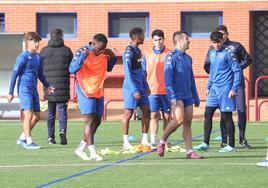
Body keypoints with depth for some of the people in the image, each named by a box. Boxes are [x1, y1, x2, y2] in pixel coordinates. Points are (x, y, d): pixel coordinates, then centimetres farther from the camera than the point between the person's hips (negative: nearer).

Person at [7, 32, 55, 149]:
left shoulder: (38, 57, 11)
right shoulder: (23, 57, -9)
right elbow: (15, 74, -8)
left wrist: (47, 86, 9)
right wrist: (11, 92, -9)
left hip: (34, 90, 8)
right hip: (24, 90, -8)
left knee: (36, 116, 8)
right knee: (29, 114, -13)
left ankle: (22, 138, 20)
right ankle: (29, 142, -10)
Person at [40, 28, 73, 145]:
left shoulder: (44, 51, 0)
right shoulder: (66, 50, -2)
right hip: (63, 87, -1)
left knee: (51, 112, 10)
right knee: (62, 110, 5)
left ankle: (51, 136, 10)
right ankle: (62, 130, -16)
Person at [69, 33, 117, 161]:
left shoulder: (103, 54, 6)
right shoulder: (82, 52, -13)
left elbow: (108, 68, 21)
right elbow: (72, 69, -22)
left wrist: (113, 57, 4)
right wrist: (83, 56, -30)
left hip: (98, 92, 7)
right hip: (85, 92, -7)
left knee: (97, 121, 9)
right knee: (90, 120, -14)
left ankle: (81, 148, 21)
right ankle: (93, 153, -14)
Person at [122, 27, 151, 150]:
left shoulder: (138, 51, 14)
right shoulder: (128, 52, -14)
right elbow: (128, 73, -18)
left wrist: (145, 85, 19)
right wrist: (134, 90, -21)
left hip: (140, 87, 9)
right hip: (131, 87, -9)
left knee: (146, 111, 6)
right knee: (128, 113, -4)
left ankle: (144, 140, 13)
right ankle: (126, 143, 0)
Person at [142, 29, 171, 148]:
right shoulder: (147, 55, 8)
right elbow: (143, 72, 11)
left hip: (166, 90, -1)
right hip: (152, 90, 1)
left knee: (167, 116, 4)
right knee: (153, 115, -2)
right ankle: (153, 141, -3)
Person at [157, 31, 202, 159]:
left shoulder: (188, 58, 17)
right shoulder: (171, 57, -5)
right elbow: (168, 77, -12)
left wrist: (196, 98, 20)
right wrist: (172, 96, -20)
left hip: (188, 95, 7)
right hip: (177, 95, -7)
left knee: (188, 122, 2)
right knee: (179, 120, -19)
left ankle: (189, 151, 0)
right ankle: (162, 142, -1)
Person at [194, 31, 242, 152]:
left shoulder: (228, 54, -11)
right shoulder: (212, 53, 11)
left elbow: (237, 71, -11)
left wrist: (234, 89, -16)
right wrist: (208, 87, 17)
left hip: (225, 90, -7)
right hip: (214, 90, 7)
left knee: (226, 117, -2)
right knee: (207, 115, 3)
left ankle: (231, 146, 5)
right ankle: (205, 144, 9)